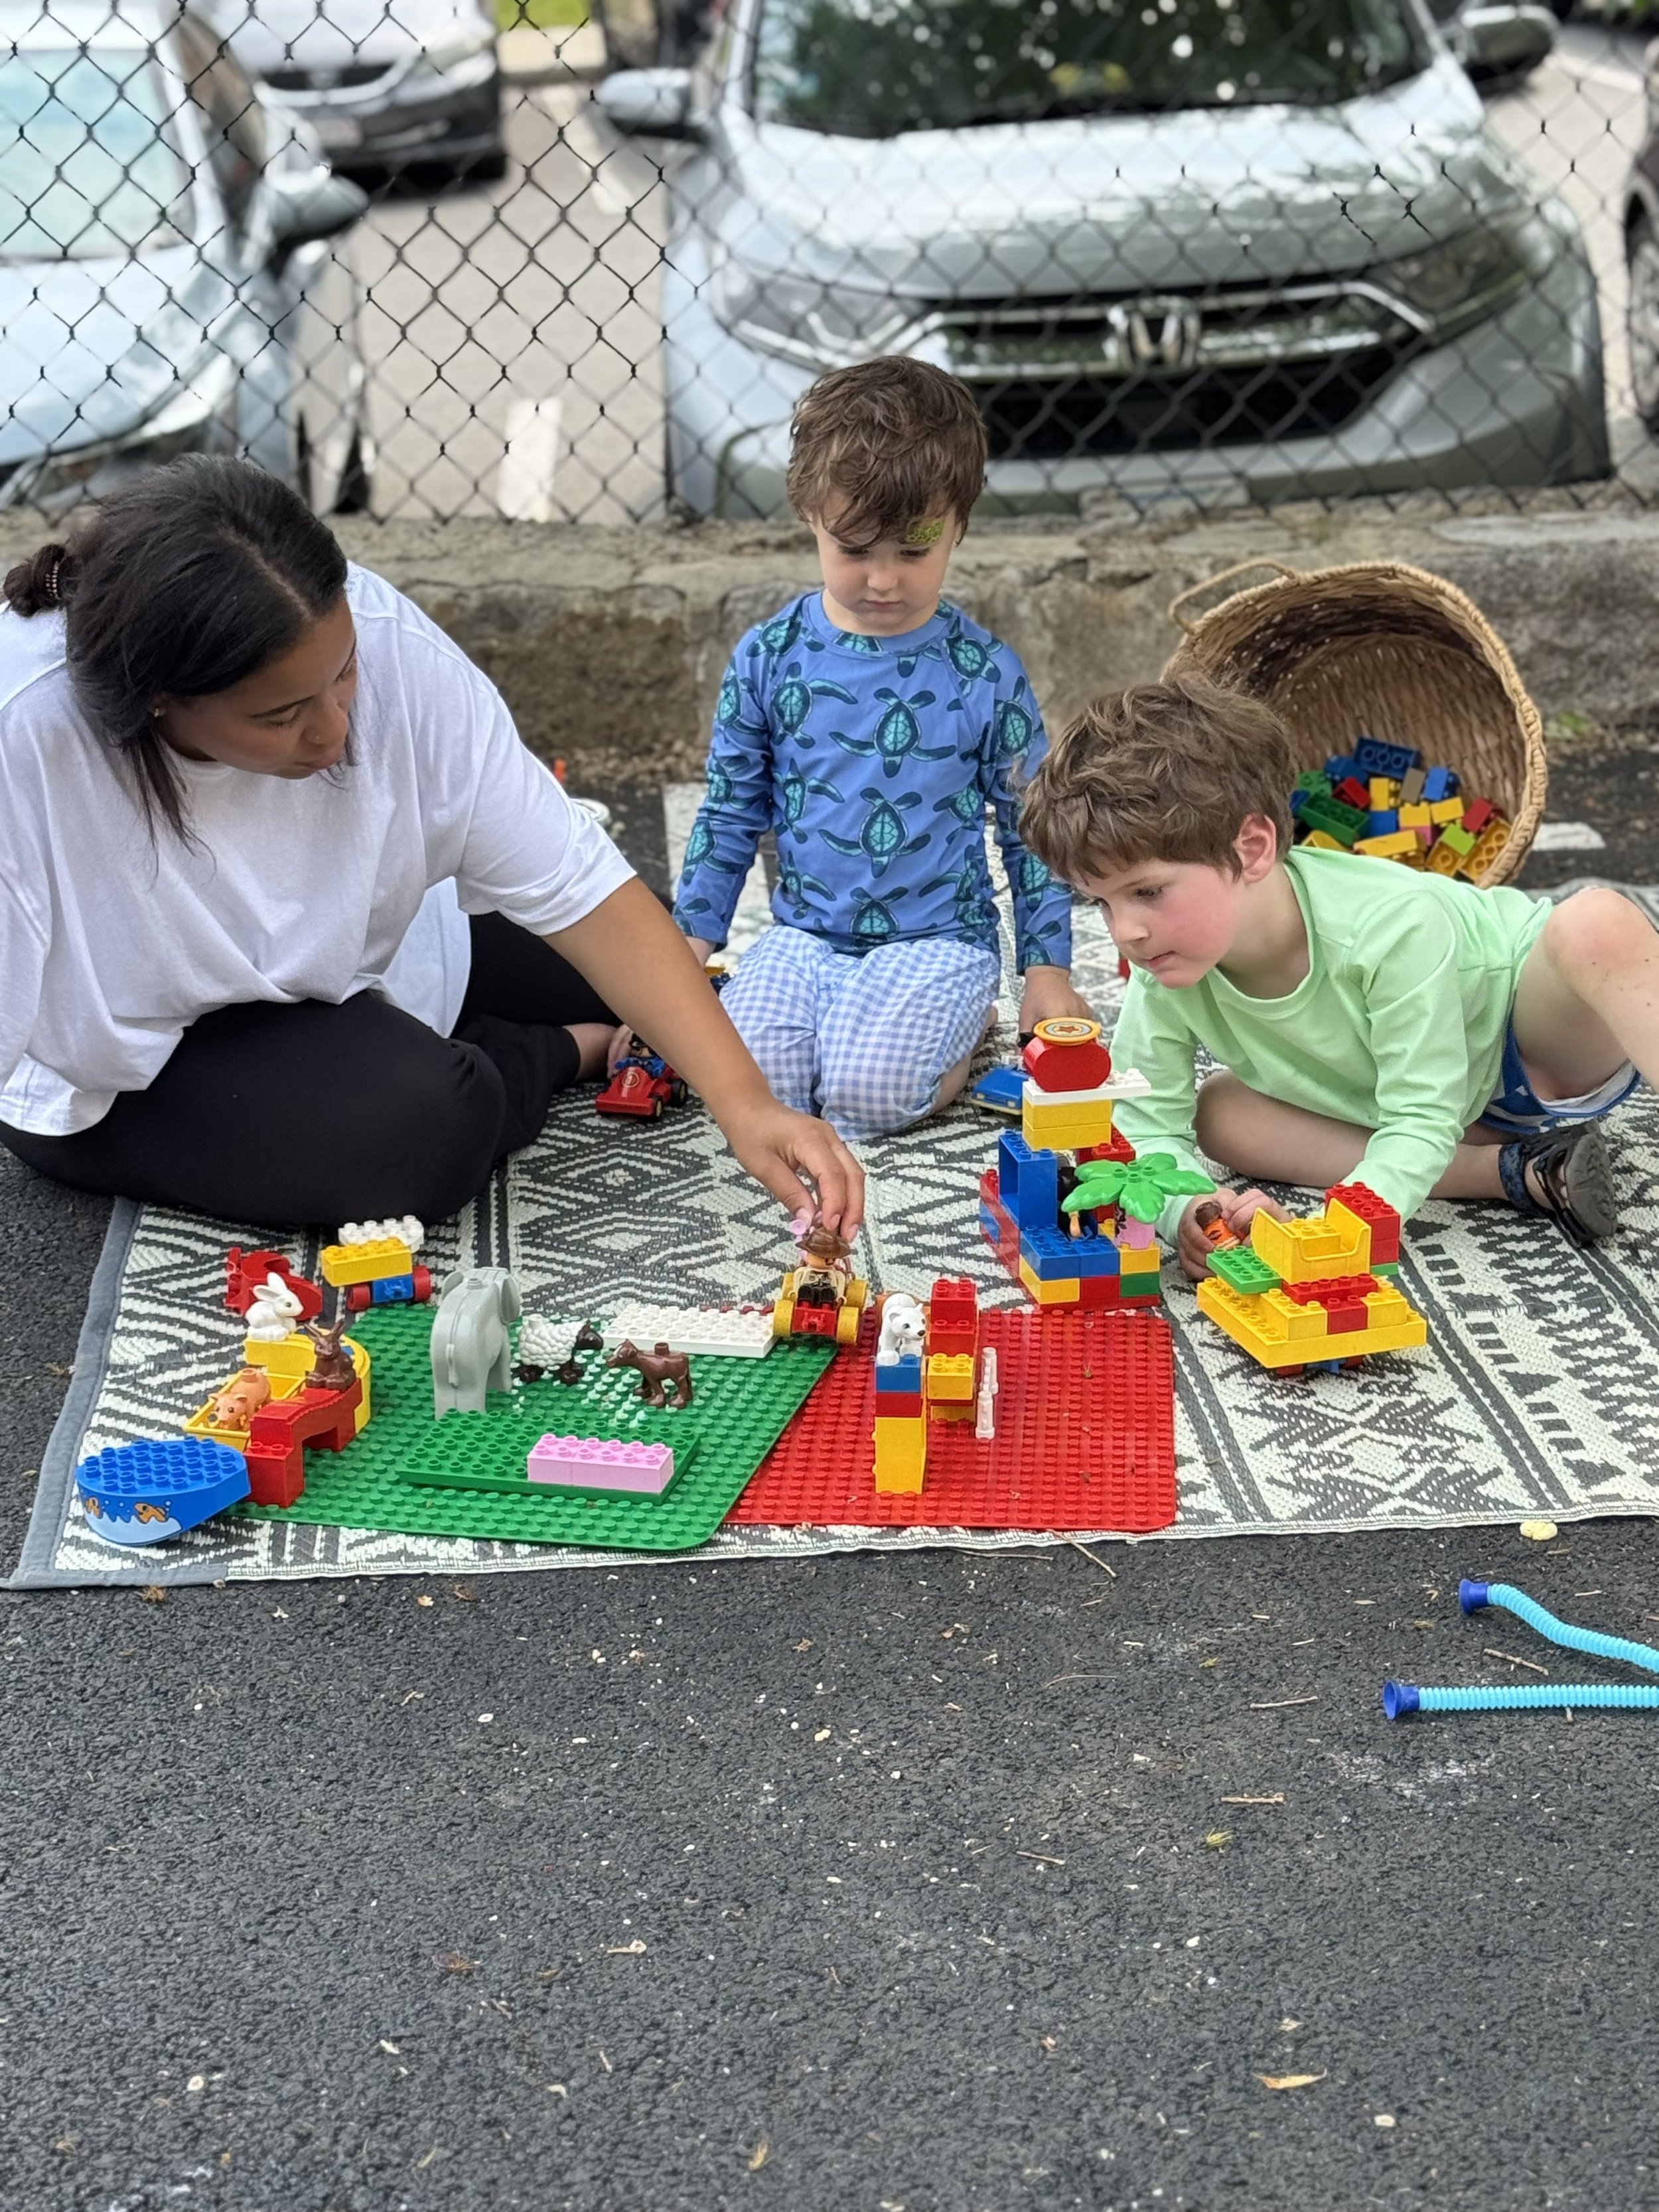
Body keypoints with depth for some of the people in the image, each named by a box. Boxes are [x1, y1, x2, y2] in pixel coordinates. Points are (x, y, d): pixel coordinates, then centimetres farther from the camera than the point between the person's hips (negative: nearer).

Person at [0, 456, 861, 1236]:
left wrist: (746, 1104, -31)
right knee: (421, 1126, -29)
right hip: (136, 1066, -4)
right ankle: (558, 1056, 2)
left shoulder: (384, 642, -27)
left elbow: (577, 885, -25)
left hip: (356, 958, 4)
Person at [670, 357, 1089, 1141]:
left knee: (868, 1095, -28)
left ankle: (960, 1023, 4)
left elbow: (1030, 829, 5)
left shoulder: (985, 674, -4)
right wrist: (691, 942, 7)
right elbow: (729, 814, 11)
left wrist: (1049, 969, 2)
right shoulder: (768, 658, 1)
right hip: (804, 935, 3)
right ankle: (859, 1016, 7)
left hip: (937, 941, -2)